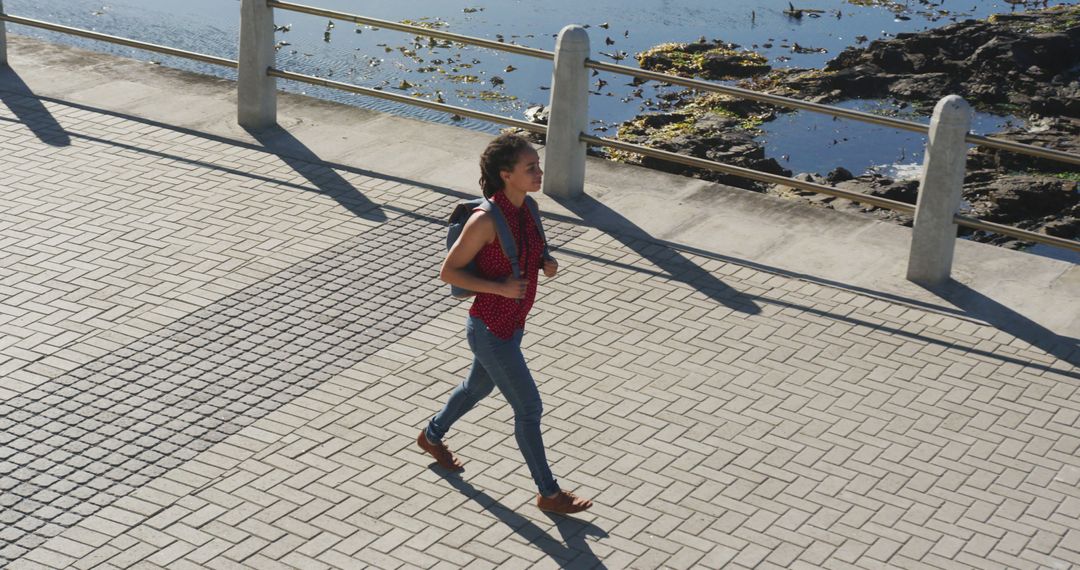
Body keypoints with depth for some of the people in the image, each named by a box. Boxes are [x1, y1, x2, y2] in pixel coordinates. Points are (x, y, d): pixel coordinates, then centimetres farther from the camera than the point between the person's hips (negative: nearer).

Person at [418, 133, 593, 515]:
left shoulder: (525, 208, -3)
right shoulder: (486, 219, -27)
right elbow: (448, 272, -19)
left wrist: (544, 263, -5)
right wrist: (501, 288, -27)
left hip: (513, 324, 9)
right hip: (491, 330, -9)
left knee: (479, 387, 29)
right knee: (529, 408, 1)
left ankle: (432, 436, 55)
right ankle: (548, 493, 17)